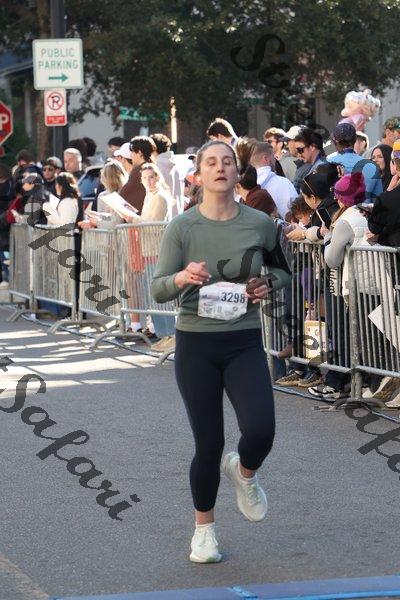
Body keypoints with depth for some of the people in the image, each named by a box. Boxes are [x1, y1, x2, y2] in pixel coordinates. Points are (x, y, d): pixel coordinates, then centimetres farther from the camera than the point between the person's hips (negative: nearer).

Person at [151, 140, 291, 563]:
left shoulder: (259, 224, -1)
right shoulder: (183, 227, -6)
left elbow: (282, 268, 17)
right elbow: (158, 289, -10)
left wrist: (268, 284, -5)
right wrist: (182, 278, -31)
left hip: (244, 343, 1)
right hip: (196, 344, -1)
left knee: (260, 431, -17)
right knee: (208, 444, 1)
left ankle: (244, 473, 19)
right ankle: (203, 529, 24)